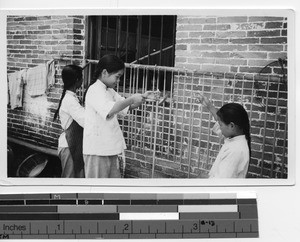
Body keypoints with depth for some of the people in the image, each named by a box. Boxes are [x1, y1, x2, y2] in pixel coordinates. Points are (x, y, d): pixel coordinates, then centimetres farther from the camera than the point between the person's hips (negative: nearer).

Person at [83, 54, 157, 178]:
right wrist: (131, 99, -25)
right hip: (97, 150, -9)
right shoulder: (94, 90, -16)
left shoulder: (110, 92, 14)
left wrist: (142, 98, 1)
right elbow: (109, 110, -32)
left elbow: (127, 107, 19)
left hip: (109, 148, 9)